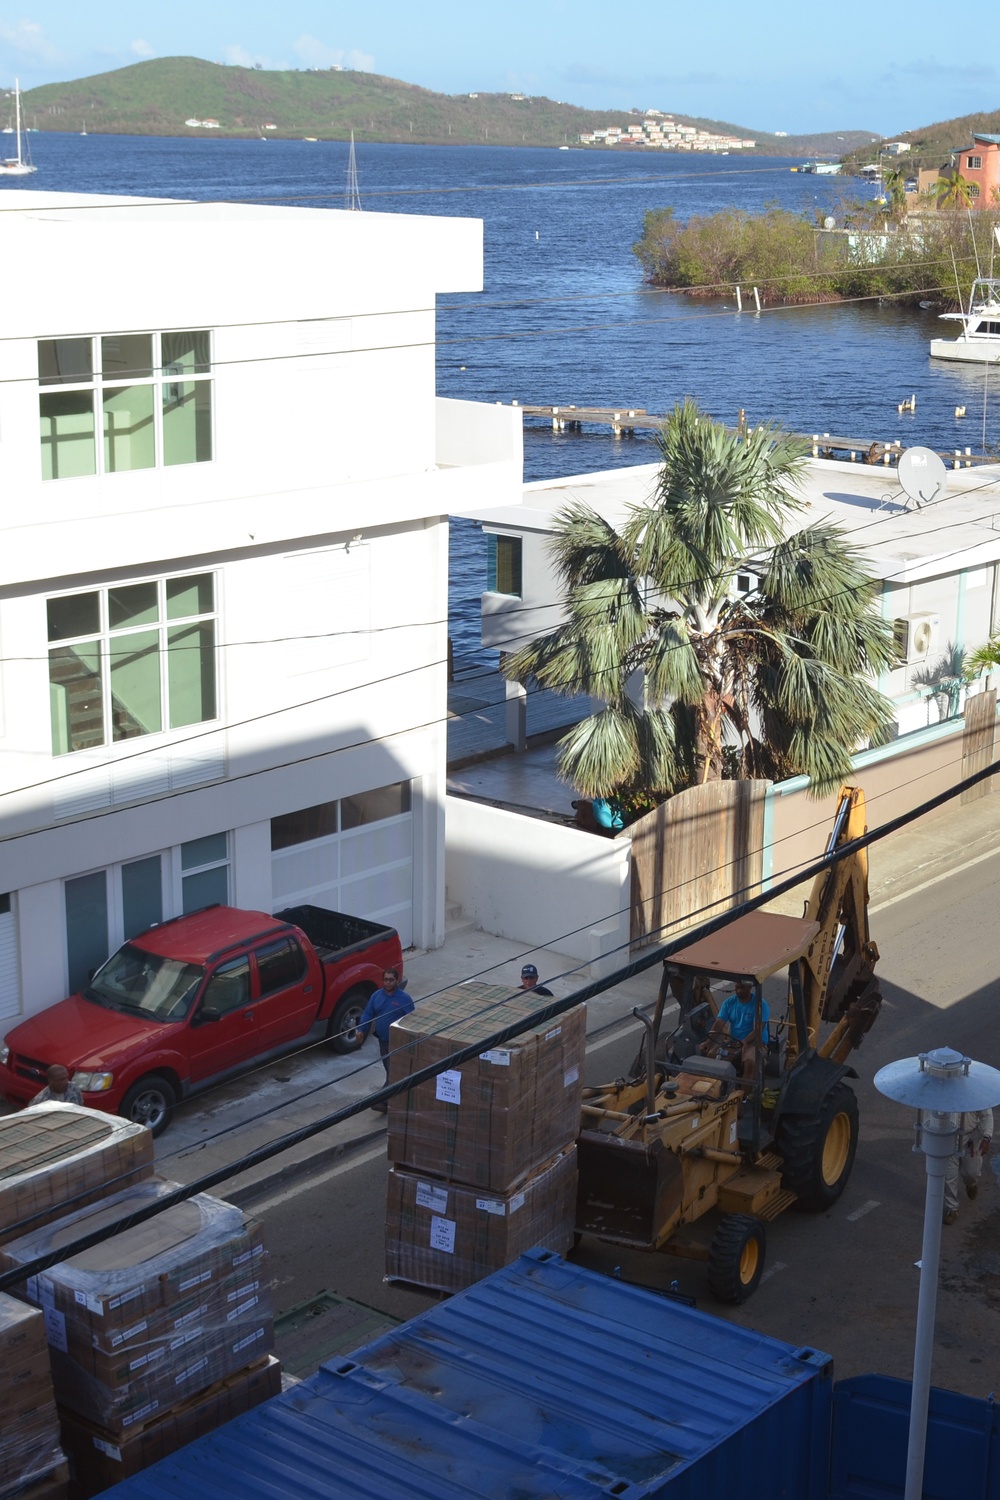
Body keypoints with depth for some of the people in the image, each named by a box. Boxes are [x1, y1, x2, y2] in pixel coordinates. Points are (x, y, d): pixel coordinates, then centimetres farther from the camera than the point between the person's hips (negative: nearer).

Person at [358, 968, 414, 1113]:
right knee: (388, 1069, 18)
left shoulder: (404, 998, -13)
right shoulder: (376, 996, 2)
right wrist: (361, 1031, -6)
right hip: (383, 1040, 6)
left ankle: (383, 1102, -13)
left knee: (392, 1072, -10)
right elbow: (367, 1014, 7)